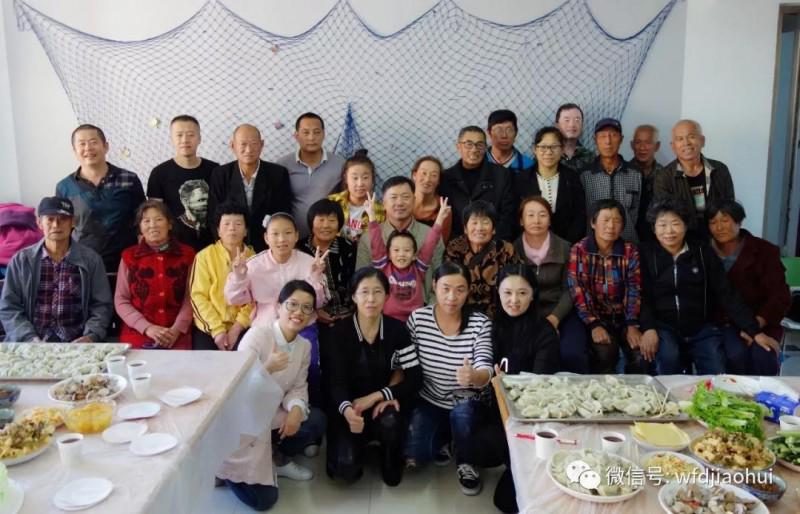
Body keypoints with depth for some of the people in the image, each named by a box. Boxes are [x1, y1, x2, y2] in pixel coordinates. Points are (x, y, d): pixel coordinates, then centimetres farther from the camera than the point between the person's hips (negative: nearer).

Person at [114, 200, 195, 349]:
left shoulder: (187, 254, 7)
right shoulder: (129, 256, 8)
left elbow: (190, 298, 2)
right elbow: (121, 301, 4)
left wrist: (176, 329, -13)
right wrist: (147, 327, -10)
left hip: (177, 336, 0)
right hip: (137, 334, 1)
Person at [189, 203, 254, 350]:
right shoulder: (204, 256, 2)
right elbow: (198, 296, -3)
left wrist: (237, 328, -12)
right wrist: (217, 329, -11)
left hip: (242, 329, 0)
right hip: (208, 328, 0)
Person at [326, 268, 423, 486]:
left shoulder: (397, 329, -7)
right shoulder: (340, 332, -11)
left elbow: (416, 378, -10)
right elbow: (337, 383, -14)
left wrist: (376, 396, -21)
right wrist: (347, 410, -37)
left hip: (382, 404, 1)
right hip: (349, 408, -1)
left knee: (390, 421, -35)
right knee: (347, 469, -23)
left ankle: (391, 461, -1)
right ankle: (355, 445, 14)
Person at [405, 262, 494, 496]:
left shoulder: (480, 323, -13)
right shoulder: (417, 318, -10)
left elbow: (486, 372, -23)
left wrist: (473, 376, -46)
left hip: (469, 404, -1)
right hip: (430, 402, 1)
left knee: (461, 414, -35)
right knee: (413, 456, -20)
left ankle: (467, 464, -2)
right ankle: (442, 440, 17)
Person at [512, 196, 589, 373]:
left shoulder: (564, 248, 4)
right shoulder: (513, 249, 2)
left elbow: (569, 289, 2)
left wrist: (554, 318, -13)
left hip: (560, 314, 1)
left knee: (571, 354, -26)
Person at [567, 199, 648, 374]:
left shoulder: (630, 251, 3)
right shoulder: (579, 250, -4)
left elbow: (634, 290, -3)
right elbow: (577, 291, -12)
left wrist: (632, 325, -17)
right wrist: (594, 325, -22)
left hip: (623, 316, 2)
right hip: (595, 317, -2)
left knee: (642, 356, -20)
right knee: (604, 353, -28)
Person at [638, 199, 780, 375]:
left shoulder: (702, 252, 4)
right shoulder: (646, 254, 0)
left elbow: (726, 293, 3)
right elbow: (642, 296, -4)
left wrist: (754, 331, -3)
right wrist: (648, 328, -22)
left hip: (702, 328, 1)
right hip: (664, 327, -1)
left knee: (718, 375, -21)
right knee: (668, 358, -30)